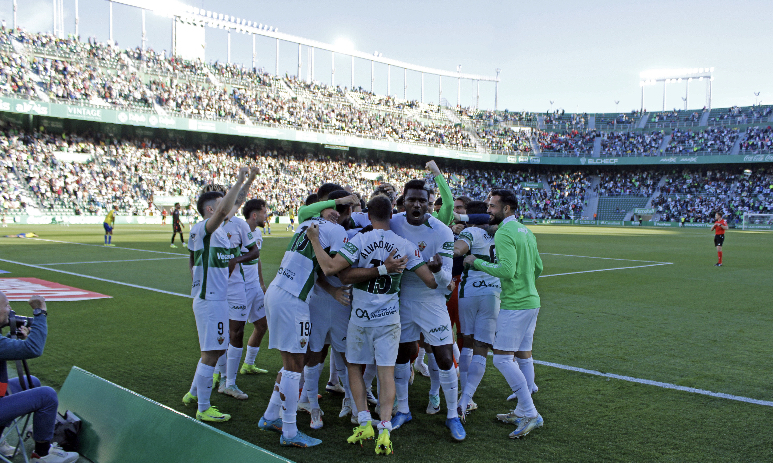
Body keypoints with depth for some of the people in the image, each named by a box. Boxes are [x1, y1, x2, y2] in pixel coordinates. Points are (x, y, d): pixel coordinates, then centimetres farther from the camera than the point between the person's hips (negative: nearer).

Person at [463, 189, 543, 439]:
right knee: (523, 355, 14)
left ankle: (530, 414, -7)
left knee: (502, 358, -8)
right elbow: (538, 268, 20)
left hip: (514, 304, -10)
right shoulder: (526, 232, 14)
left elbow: (507, 270, -25)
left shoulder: (504, 233, -16)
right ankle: (523, 411, 21)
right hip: (531, 301, 10)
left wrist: (477, 262, -15)